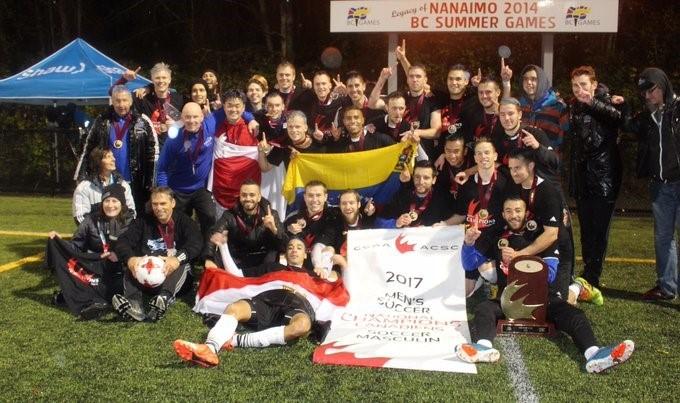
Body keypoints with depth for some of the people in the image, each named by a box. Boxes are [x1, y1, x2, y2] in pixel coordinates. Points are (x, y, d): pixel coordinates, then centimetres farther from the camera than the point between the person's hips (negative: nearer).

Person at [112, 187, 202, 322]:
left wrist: (178, 258, -38)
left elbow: (196, 244, -17)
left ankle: (165, 298, -58)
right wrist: (129, 258, -31)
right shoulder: (143, 221, 10)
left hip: (175, 276, -2)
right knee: (131, 261, -23)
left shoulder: (184, 221, 3)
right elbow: (123, 242, -6)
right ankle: (134, 302, -48)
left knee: (183, 263, -31)